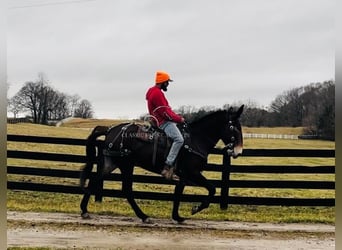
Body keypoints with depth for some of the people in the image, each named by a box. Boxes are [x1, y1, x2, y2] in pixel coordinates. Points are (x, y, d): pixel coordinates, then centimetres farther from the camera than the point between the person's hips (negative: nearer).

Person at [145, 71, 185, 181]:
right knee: (179, 139, -25)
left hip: (163, 120, 11)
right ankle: (168, 167, -27)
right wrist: (179, 119, -10)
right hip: (163, 122, -11)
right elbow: (165, 112, -19)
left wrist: (177, 116, 10)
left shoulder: (155, 92, 18)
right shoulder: (157, 93, -16)